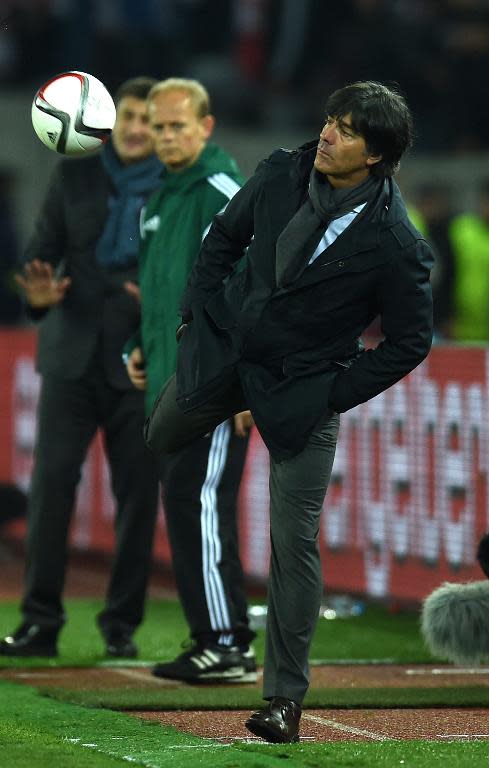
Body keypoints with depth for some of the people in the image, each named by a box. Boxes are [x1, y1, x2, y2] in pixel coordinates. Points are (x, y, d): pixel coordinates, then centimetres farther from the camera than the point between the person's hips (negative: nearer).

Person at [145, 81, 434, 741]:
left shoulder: (394, 245, -22)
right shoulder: (282, 174, -9)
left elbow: (412, 341, -10)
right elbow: (225, 237, 10)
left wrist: (335, 395, -12)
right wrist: (196, 314, 6)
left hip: (302, 388, -4)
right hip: (223, 347, 4)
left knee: (295, 541, -5)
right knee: (148, 444, 20)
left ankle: (285, 696, 4)